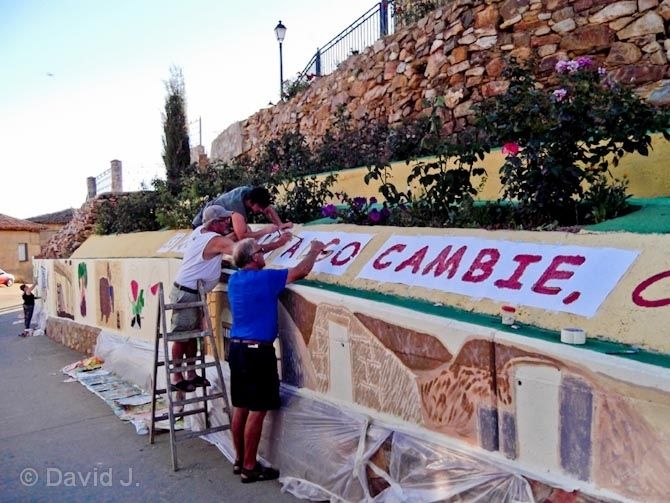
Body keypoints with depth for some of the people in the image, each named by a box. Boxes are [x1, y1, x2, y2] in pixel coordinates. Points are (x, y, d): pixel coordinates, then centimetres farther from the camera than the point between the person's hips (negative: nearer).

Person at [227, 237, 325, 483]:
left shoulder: (234, 279, 8)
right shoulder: (265, 278, -14)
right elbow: (301, 271, -11)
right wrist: (314, 250, 8)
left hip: (237, 349, 8)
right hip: (258, 351, -8)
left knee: (240, 408, 15)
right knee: (257, 411, 1)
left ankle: (240, 461, 26)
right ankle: (250, 468, 9)